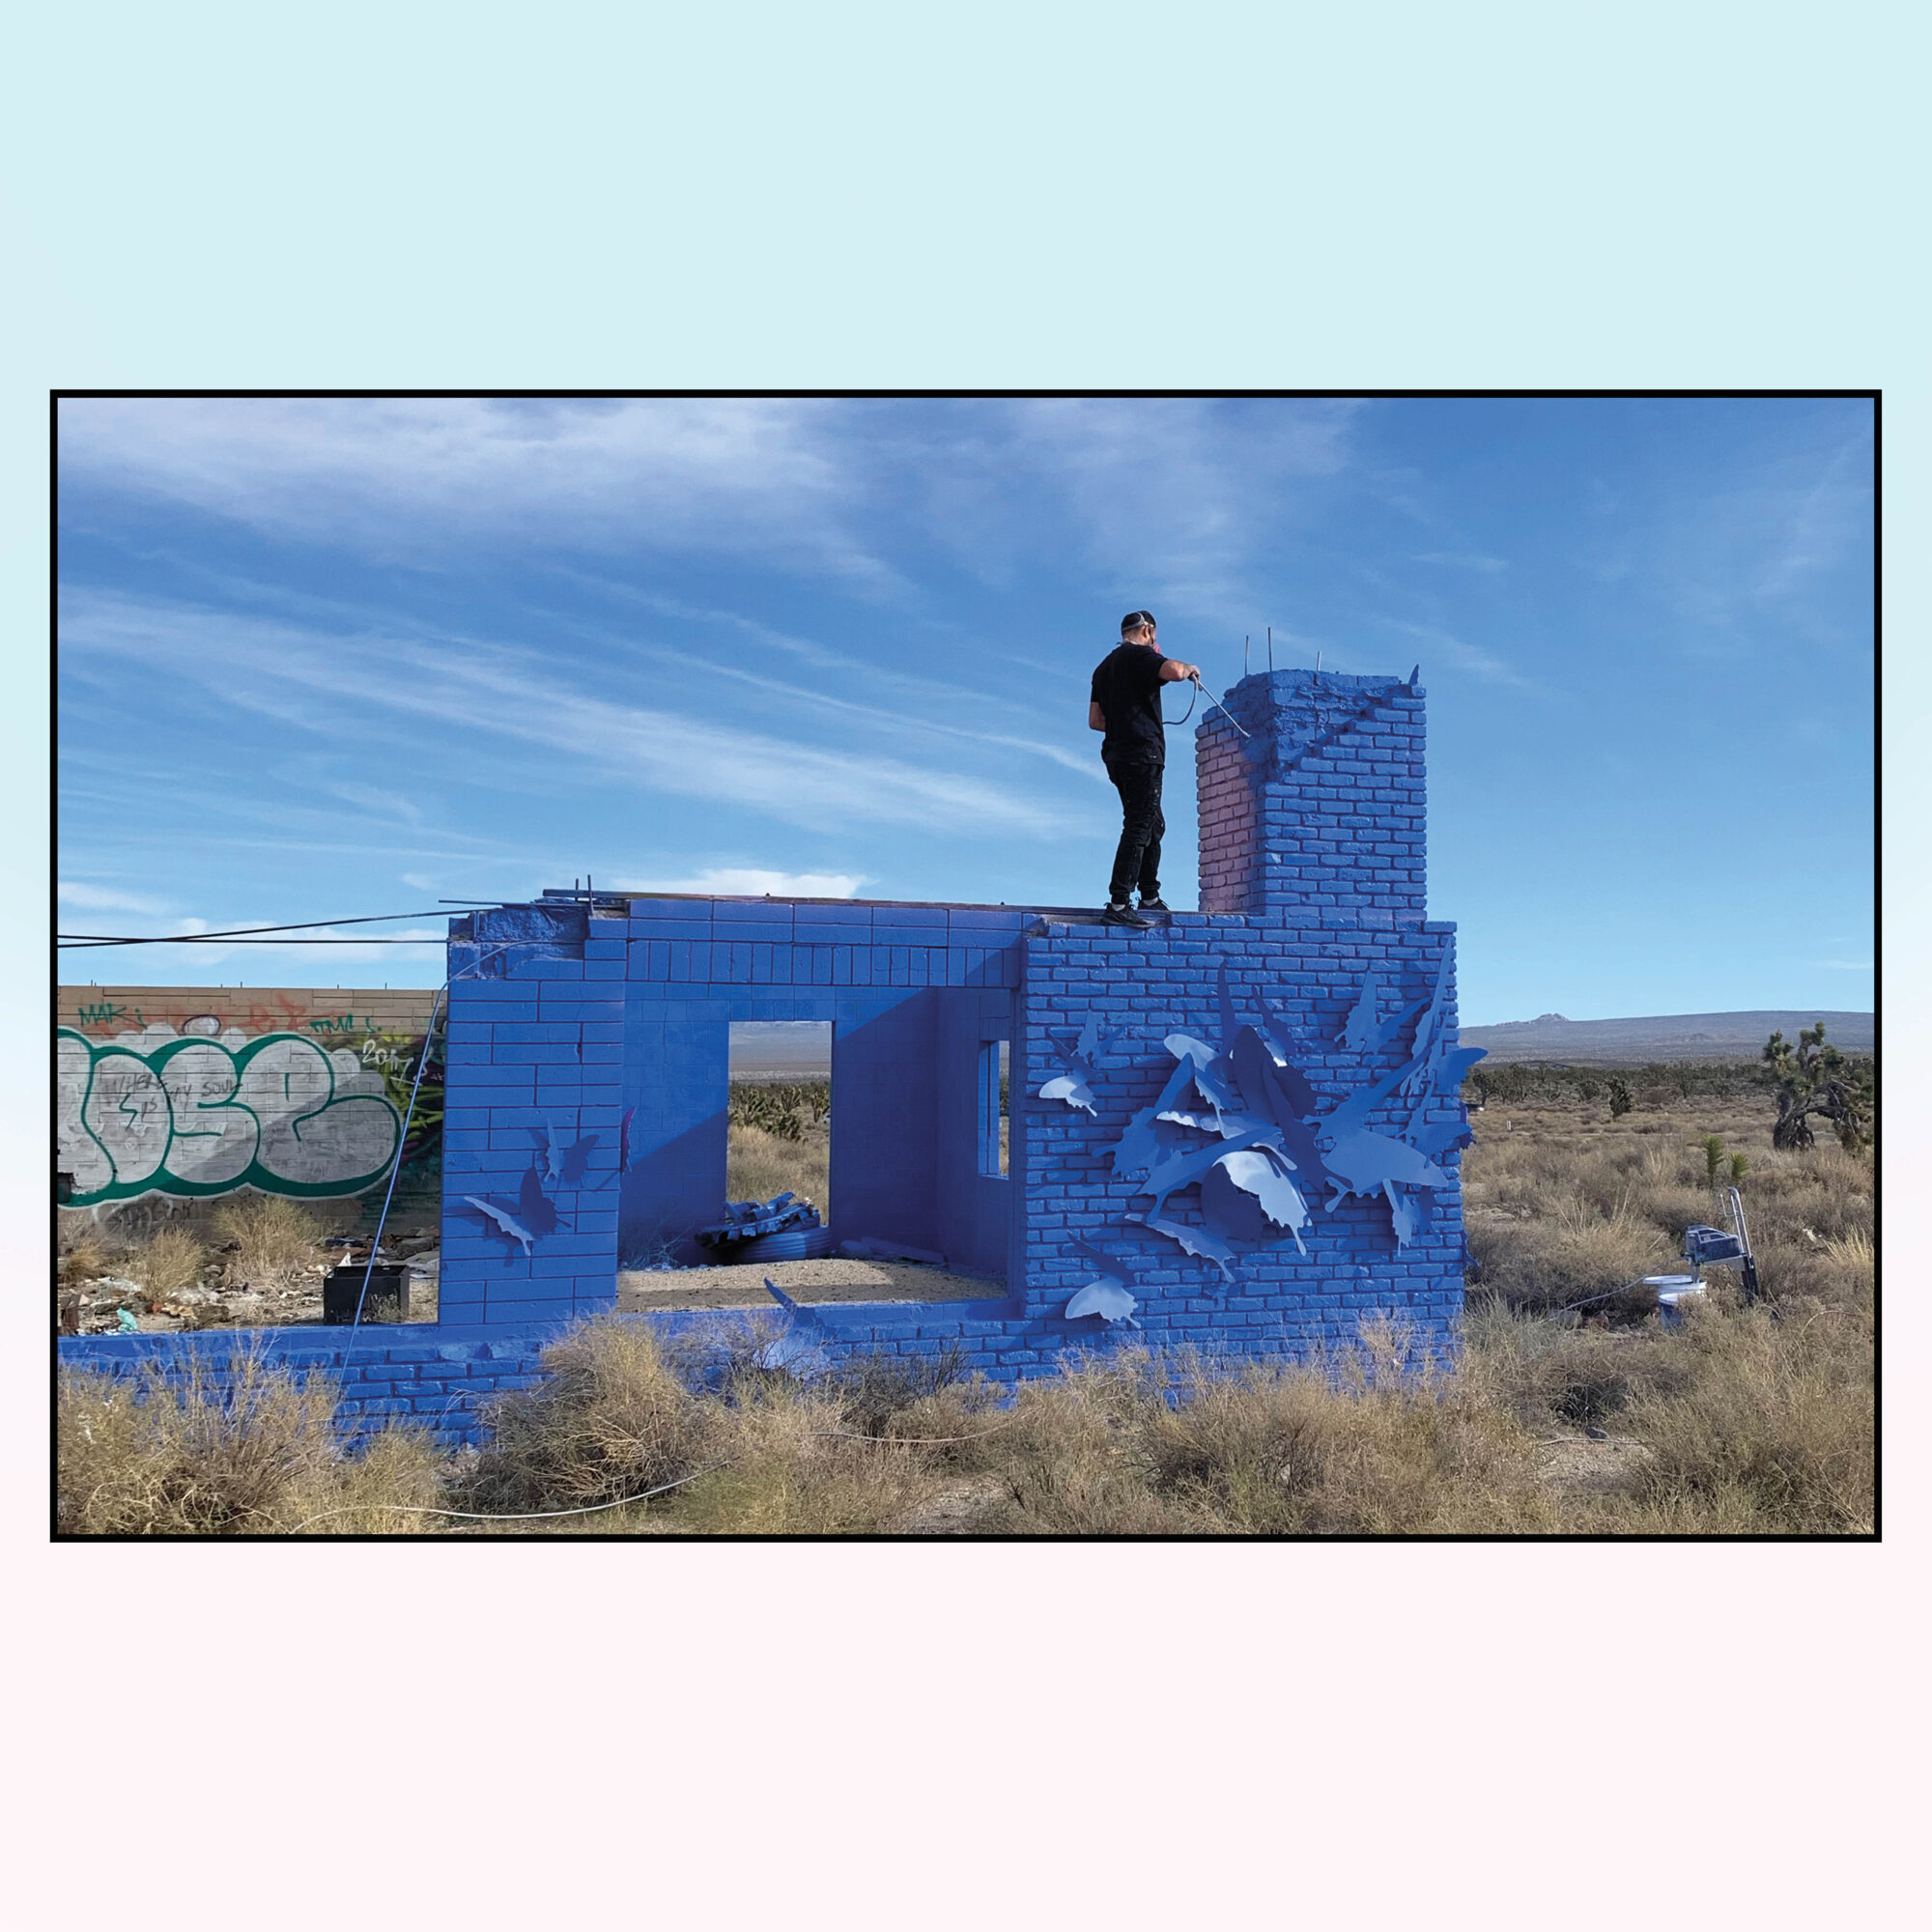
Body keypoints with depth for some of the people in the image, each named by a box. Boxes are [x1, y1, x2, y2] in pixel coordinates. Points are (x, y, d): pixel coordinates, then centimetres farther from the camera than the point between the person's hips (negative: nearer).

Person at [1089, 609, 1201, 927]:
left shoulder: (1104, 666, 20)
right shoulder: (1140, 654, -5)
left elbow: (1095, 721, 19)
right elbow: (1172, 671, -25)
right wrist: (1190, 668, -2)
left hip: (1117, 754, 9)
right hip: (1143, 752, -9)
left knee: (1154, 825, 19)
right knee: (1139, 827, -12)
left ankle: (1150, 897, 23)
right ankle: (1118, 905, -18)